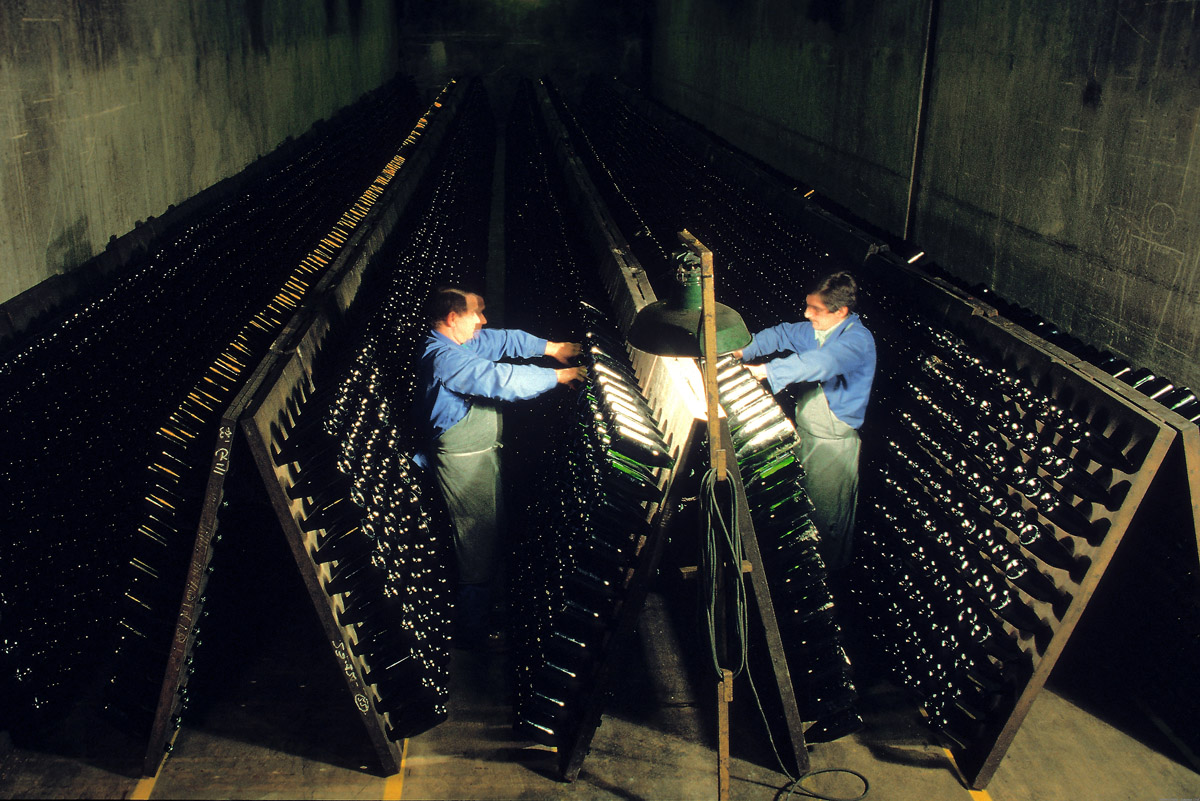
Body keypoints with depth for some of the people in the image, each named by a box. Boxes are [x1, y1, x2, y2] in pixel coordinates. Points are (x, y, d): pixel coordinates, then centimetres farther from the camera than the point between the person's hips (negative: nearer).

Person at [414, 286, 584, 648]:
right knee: (477, 546, 0)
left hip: (482, 452, 11)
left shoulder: (460, 342, 2)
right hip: (463, 462, -11)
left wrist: (549, 347, 2)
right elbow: (501, 380, -34)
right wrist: (559, 376, -25)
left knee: (493, 523, 26)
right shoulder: (443, 359, -30)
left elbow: (502, 340, 11)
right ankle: (472, 632, 15)